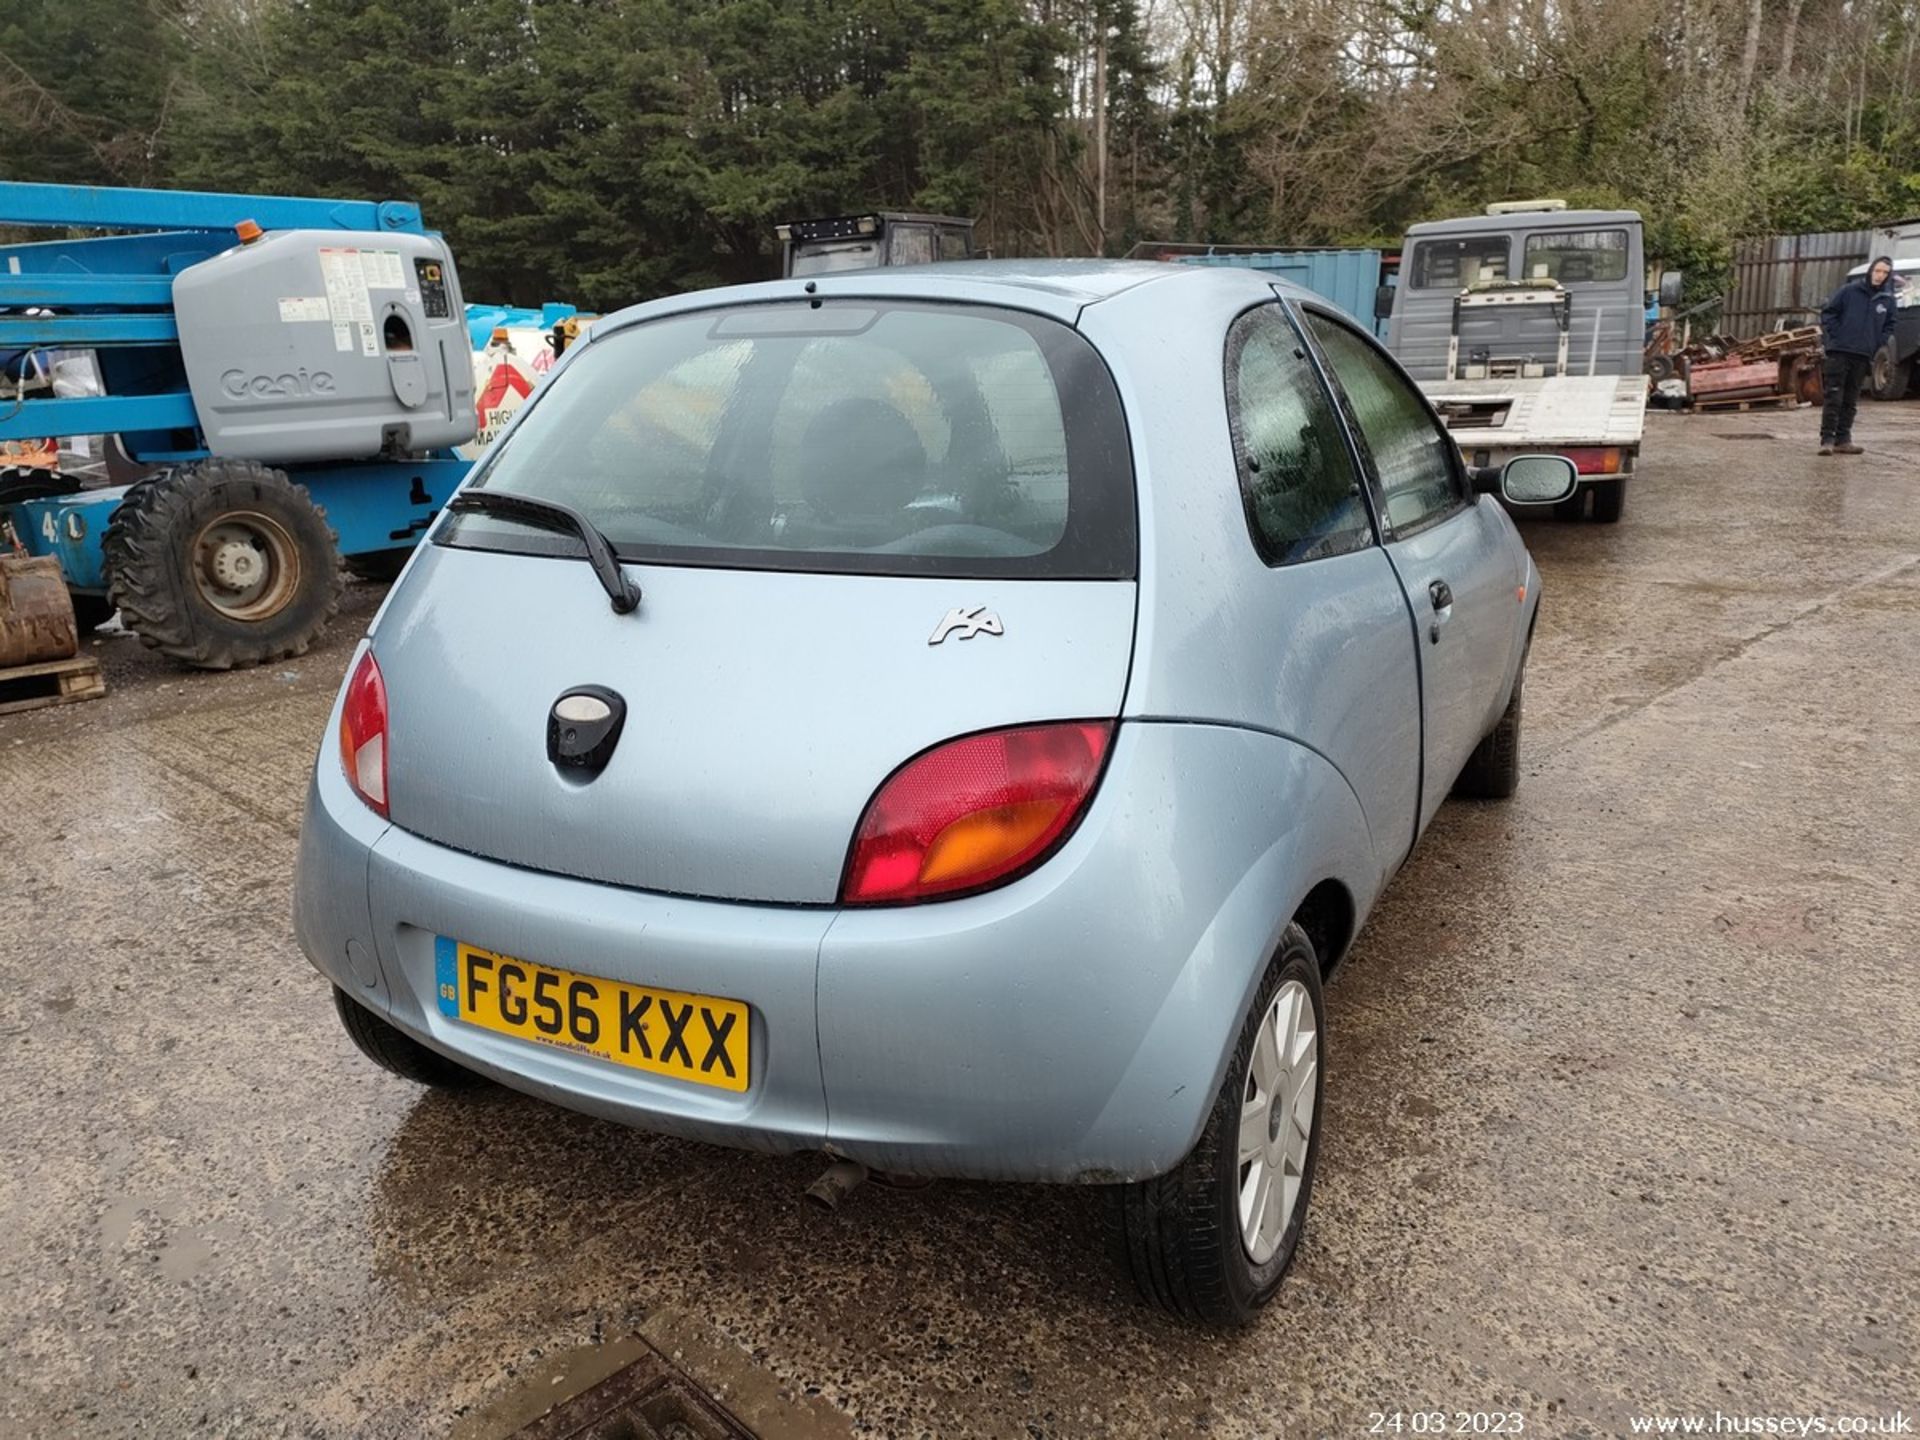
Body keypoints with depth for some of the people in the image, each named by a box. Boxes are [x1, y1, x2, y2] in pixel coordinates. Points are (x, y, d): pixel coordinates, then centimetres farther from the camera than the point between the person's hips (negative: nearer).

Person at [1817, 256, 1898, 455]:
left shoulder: (1887, 300, 9)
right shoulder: (1849, 290, -2)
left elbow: (1889, 326, 19)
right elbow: (1827, 313, 1)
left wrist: (1878, 343, 5)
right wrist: (1835, 336, -6)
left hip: (1864, 356, 4)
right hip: (1840, 351, -4)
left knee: (1851, 400, 7)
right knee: (1833, 396, -8)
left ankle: (1843, 439, 11)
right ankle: (1827, 439, -8)